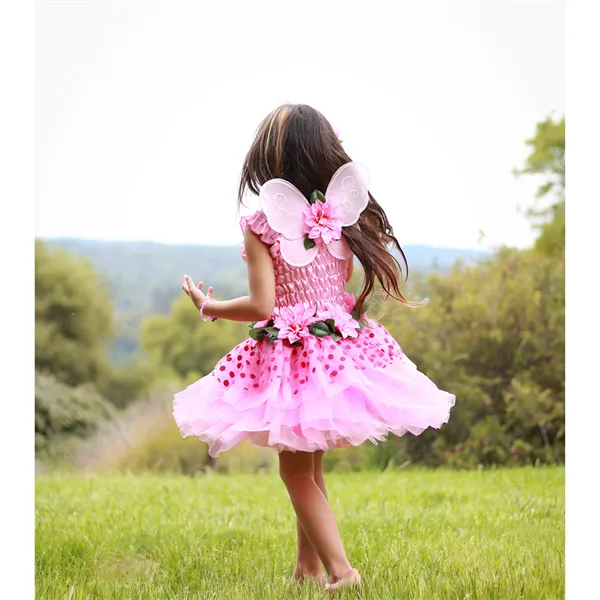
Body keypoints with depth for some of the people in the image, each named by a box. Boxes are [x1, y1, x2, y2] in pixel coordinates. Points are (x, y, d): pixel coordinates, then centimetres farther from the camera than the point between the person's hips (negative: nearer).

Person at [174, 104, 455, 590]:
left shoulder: (261, 225, -15)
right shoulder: (340, 215, -1)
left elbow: (261, 306, -17)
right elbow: (350, 285, 8)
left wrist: (208, 306, -2)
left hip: (292, 359, -6)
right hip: (342, 347, 6)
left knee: (296, 471, 8)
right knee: (311, 466, 20)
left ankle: (340, 567, 1)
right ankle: (308, 565, 30)